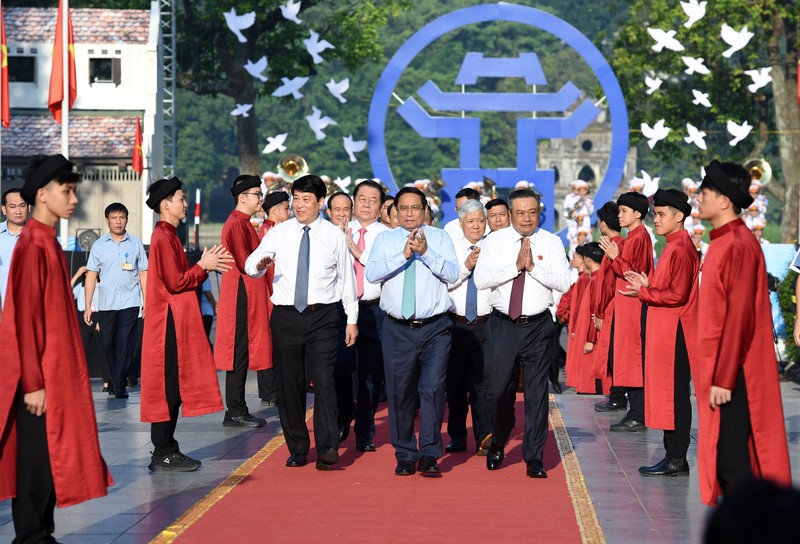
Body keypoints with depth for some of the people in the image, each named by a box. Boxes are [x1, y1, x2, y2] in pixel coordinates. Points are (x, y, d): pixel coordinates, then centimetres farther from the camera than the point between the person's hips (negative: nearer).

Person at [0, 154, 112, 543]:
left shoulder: (49, 244, 12)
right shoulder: (33, 246, -16)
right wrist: (34, 383, -19)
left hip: (55, 373, 9)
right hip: (42, 379, -9)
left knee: (50, 459, 12)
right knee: (37, 461, -3)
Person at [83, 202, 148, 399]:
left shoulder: (135, 244, 8)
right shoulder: (99, 245, 7)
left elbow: (143, 274, 10)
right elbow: (91, 276, 8)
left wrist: (146, 302, 4)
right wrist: (88, 306, 3)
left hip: (130, 302, -1)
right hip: (105, 303, 1)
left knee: (125, 344, -8)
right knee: (107, 344, 4)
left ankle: (120, 385, -7)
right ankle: (112, 380, 22)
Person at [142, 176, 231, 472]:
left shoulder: (168, 235, 16)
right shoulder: (163, 237, -15)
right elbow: (176, 283, -19)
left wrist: (205, 264, 8)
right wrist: (202, 266, -8)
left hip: (175, 323, 10)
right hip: (171, 323, -10)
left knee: (173, 387, 12)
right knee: (168, 388, -7)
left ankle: (167, 449, 16)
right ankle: (163, 454, -4)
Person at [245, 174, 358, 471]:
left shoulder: (335, 236, 5)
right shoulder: (278, 233, 6)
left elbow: (347, 278, 10)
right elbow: (251, 266, 1)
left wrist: (352, 319, 9)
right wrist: (261, 263, -24)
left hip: (323, 316, -2)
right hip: (286, 316, 2)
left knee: (324, 380, -13)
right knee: (289, 383, 6)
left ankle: (327, 448, -14)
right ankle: (297, 449, 16)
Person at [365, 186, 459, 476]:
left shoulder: (440, 237, 7)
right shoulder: (385, 239, 9)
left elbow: (452, 273, -7)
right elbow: (371, 273, -7)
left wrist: (426, 252, -19)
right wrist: (403, 255, -17)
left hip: (434, 328, -1)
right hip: (397, 330, 1)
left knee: (433, 388, -11)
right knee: (399, 392, 5)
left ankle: (429, 454, -4)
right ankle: (405, 455, 16)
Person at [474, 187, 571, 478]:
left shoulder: (552, 242, 3)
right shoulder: (494, 241, 3)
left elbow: (564, 282, -7)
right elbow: (481, 280, -9)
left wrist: (533, 267, -16)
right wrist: (516, 266, -15)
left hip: (537, 326, 0)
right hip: (502, 325, 0)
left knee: (537, 393, 0)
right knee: (498, 390, 3)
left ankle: (534, 458, 7)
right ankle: (497, 445, 29)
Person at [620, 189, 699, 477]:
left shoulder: (680, 249, -15)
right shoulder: (673, 246, 17)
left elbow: (678, 295, -19)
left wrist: (643, 293, -15)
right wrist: (648, 284, 11)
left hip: (674, 334, -10)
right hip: (665, 332, 10)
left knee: (674, 396, -7)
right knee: (669, 396, 11)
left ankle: (677, 460, -3)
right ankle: (673, 456, 15)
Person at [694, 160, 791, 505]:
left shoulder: (737, 246, -17)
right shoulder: (725, 242, 13)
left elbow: (737, 317, -21)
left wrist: (722, 379, -22)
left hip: (731, 374, -10)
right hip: (722, 371, 10)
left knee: (731, 463, -7)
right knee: (725, 461, 13)